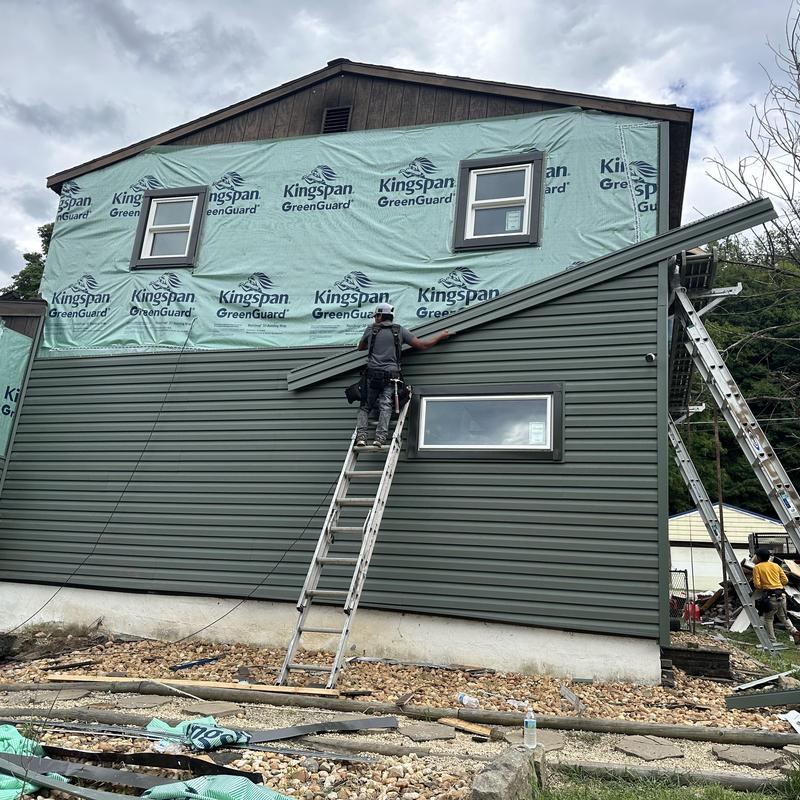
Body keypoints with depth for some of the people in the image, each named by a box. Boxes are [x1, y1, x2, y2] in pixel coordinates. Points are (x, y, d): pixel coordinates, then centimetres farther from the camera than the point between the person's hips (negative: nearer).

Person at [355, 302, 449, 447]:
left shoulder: (371, 329, 11)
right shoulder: (400, 330, 9)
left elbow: (360, 347, 28)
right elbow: (422, 345, 7)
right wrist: (440, 336, 21)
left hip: (372, 374, 0)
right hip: (391, 375, 0)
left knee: (365, 407, 9)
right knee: (385, 407, -7)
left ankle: (361, 436, -7)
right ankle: (380, 437, -23)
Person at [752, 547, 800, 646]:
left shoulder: (757, 567, -1)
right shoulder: (776, 565, 14)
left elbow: (757, 584, -8)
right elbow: (785, 580, 11)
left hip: (770, 597, -5)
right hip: (781, 595, 5)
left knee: (768, 619, 9)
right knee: (783, 617, 19)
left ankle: (772, 641, 6)